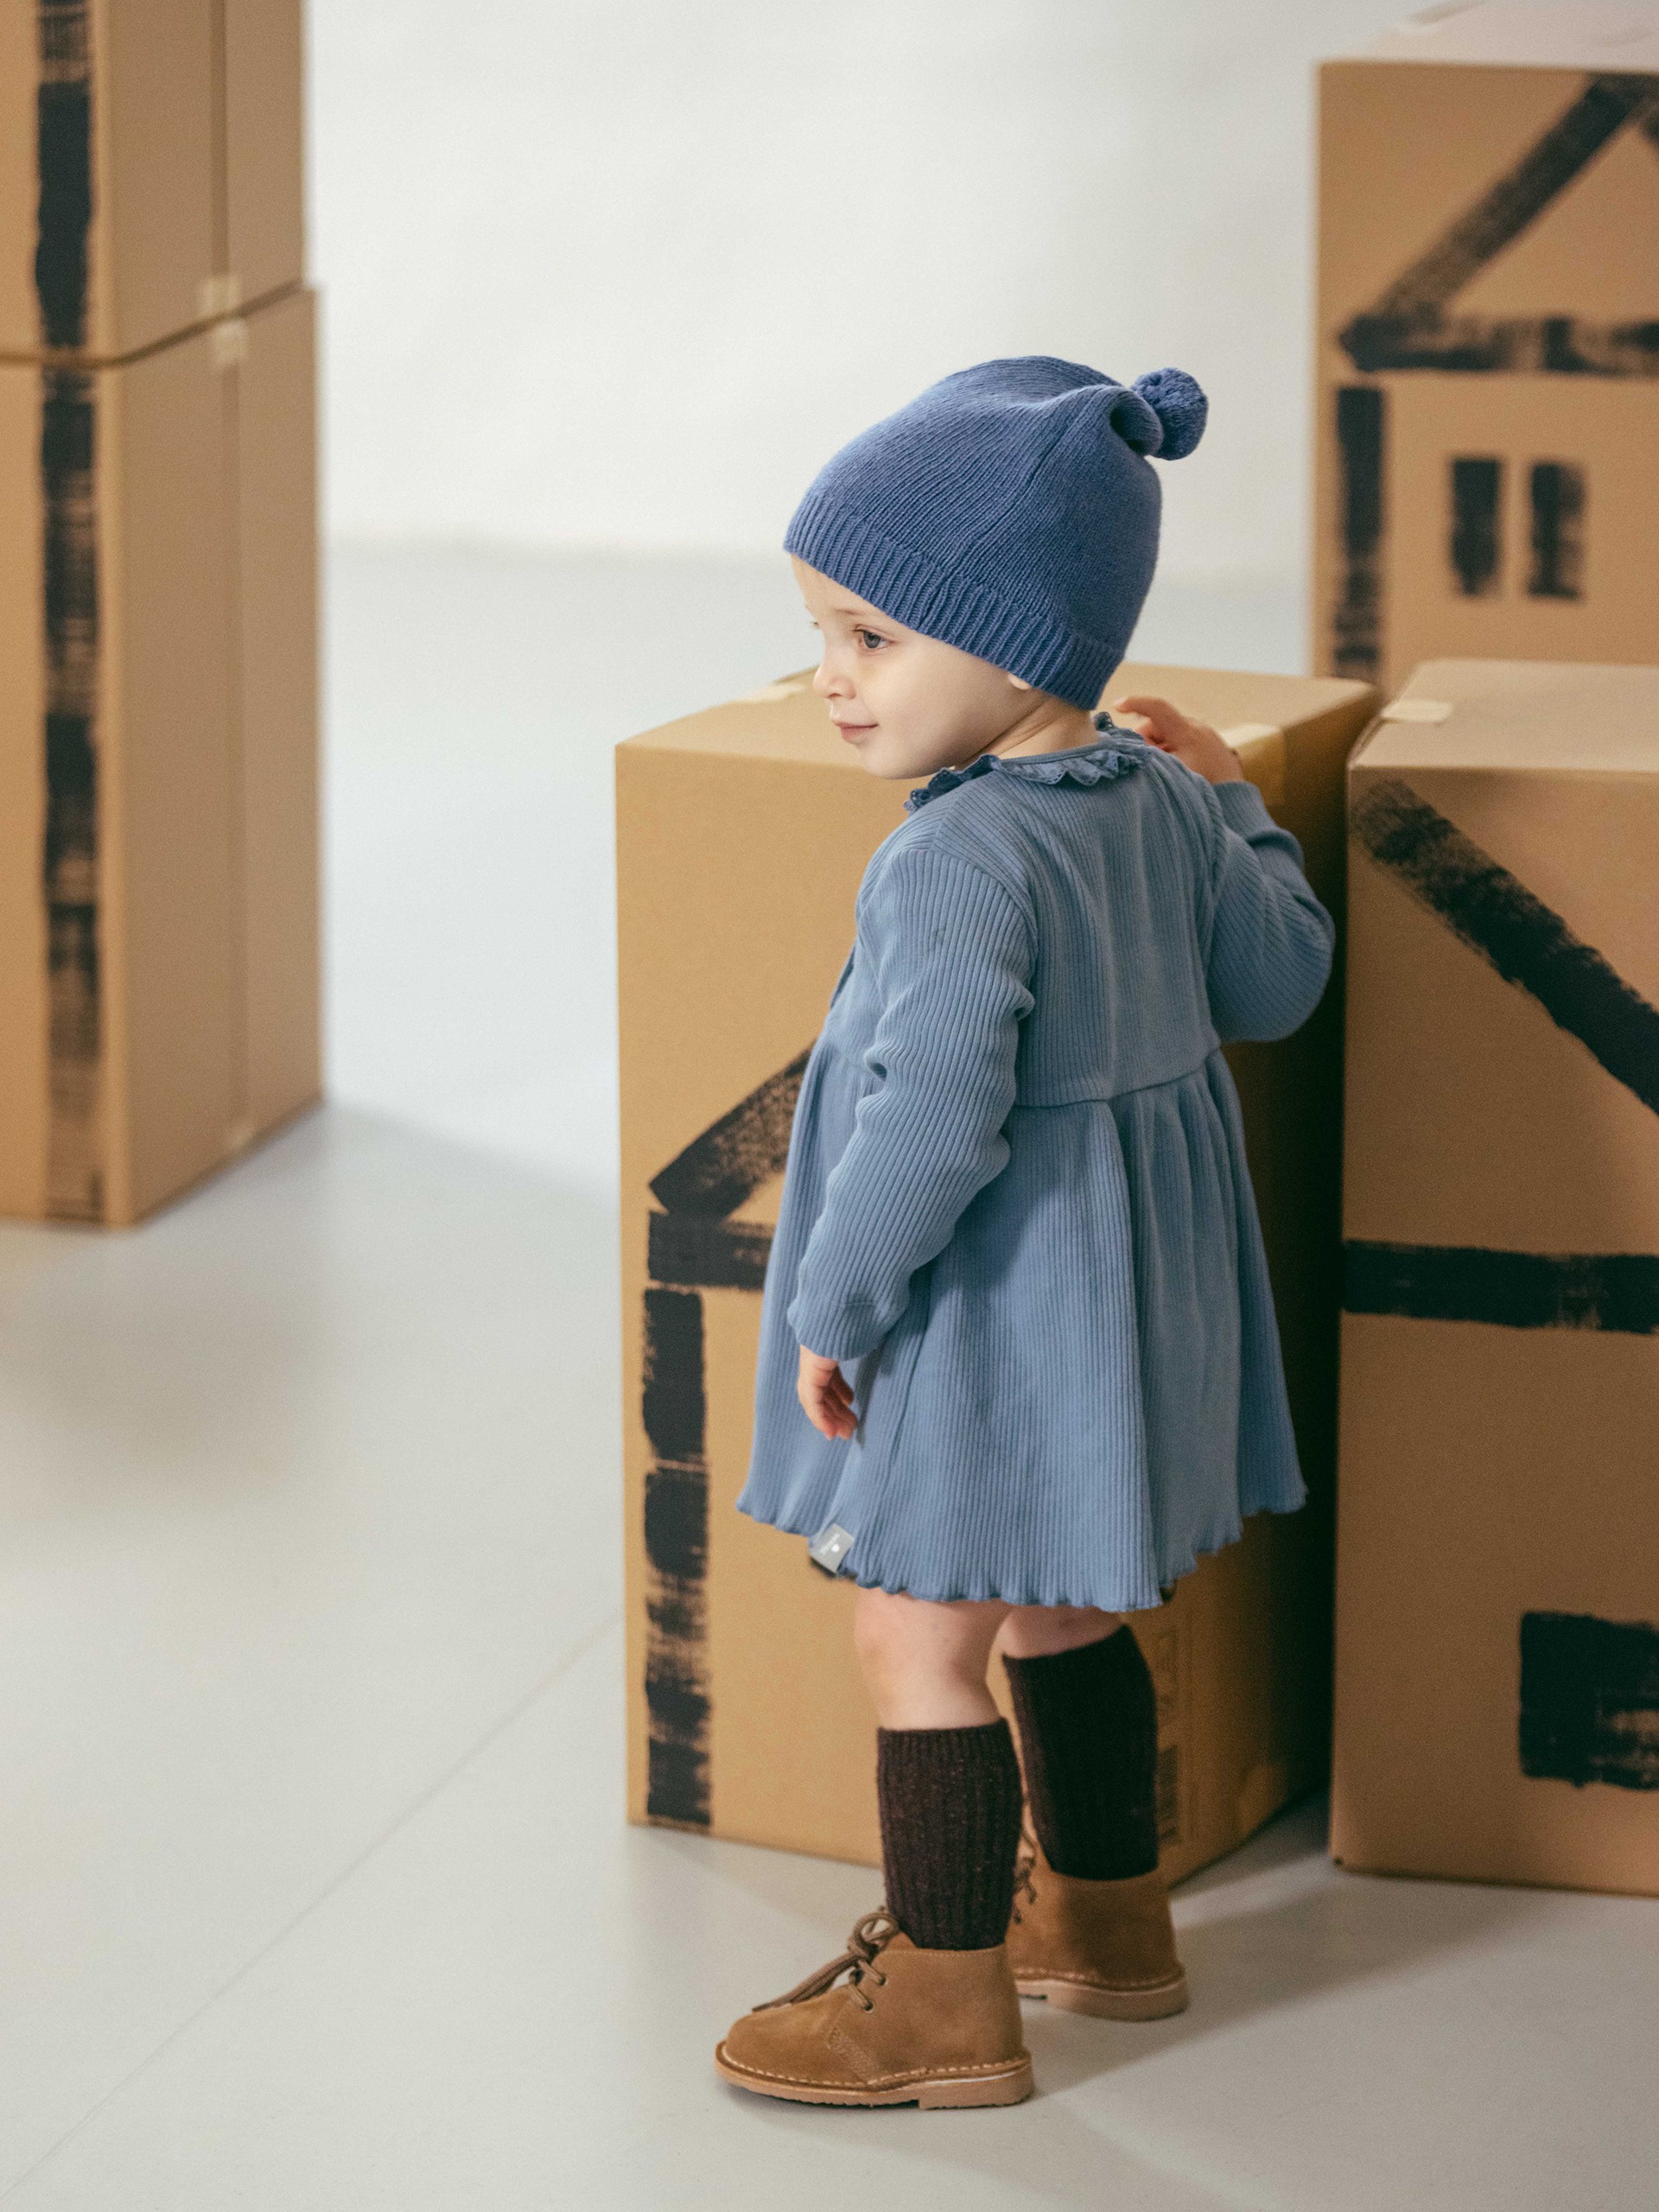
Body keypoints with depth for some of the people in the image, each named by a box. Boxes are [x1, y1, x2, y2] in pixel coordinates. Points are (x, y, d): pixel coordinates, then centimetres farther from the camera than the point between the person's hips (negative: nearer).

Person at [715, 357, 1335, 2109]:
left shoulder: (956, 863, -26)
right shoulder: (1163, 804, 0)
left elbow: (933, 1115, -30)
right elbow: (1276, 983, 13)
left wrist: (835, 1307, -18)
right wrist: (1231, 810, 25)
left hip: (988, 1306, -10)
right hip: (1130, 1287, 10)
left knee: (918, 1637, 1)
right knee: (1056, 1609, 24)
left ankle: (945, 2003, 8)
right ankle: (1104, 1917, 38)